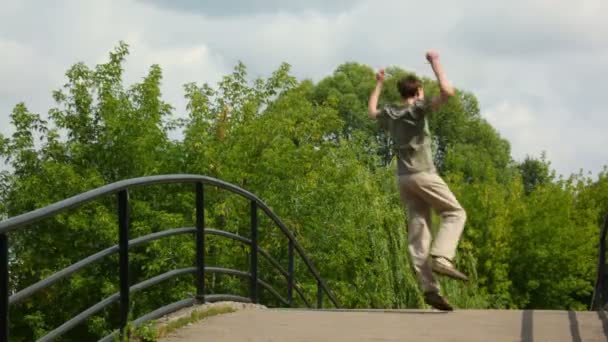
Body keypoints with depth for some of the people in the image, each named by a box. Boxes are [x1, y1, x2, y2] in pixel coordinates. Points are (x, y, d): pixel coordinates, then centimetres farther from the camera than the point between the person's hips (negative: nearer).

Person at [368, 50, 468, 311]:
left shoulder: (389, 114, 14)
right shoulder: (418, 108, -5)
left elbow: (371, 112, 38)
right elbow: (448, 92, -16)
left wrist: (379, 84, 45)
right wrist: (435, 64, -6)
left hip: (403, 178, 6)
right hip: (423, 174, -6)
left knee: (418, 231, 1)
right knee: (454, 213, 3)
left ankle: (428, 287, -7)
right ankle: (441, 258, -19)